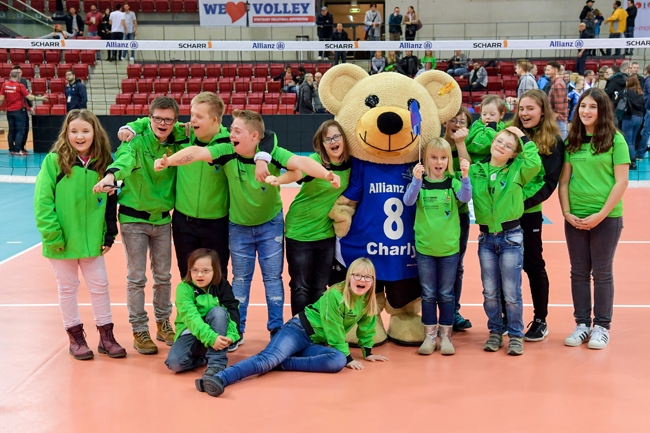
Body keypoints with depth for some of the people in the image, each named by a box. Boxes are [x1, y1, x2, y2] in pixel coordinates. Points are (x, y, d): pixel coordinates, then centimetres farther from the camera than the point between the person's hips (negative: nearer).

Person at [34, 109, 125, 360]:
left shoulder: (103, 163, 2)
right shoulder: (54, 161, -8)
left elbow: (111, 201, 8)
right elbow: (42, 200, -11)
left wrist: (109, 235, 5)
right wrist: (53, 235, -15)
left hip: (92, 240, 3)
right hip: (63, 241, -2)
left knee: (100, 285, 9)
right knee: (68, 288, 11)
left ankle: (106, 336, 22)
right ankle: (75, 337, 25)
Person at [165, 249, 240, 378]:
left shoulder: (222, 285, -2)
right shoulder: (184, 288, -11)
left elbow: (233, 311, -11)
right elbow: (191, 317, -23)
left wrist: (231, 335, -30)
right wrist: (211, 338, -37)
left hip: (217, 332, 2)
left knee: (218, 311, -29)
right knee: (174, 362, -29)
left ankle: (217, 363, -27)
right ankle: (203, 358, 2)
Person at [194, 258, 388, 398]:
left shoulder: (368, 302, 5)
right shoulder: (335, 295, -14)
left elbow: (366, 327, 21)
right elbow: (334, 330, -13)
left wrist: (368, 352, 21)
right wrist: (348, 357, -10)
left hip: (316, 344, 5)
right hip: (299, 330, -5)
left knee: (338, 361, -30)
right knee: (268, 357, -31)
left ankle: (282, 364, -27)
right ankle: (218, 379, -49)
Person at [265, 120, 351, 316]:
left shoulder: (350, 165, -1)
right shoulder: (315, 160, -16)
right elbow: (296, 173, -36)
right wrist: (278, 179, -54)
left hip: (327, 233, 4)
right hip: (300, 231, -4)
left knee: (320, 288, 12)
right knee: (301, 287, 5)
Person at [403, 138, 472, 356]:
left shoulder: (453, 183, -1)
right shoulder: (420, 183, -2)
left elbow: (466, 197, -19)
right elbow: (408, 201, -19)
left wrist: (465, 175, -35)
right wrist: (416, 180, -35)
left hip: (449, 248, 0)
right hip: (424, 247, 0)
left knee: (446, 294, 10)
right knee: (428, 294, 9)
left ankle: (445, 336, 21)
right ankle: (430, 336, 20)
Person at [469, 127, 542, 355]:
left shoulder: (517, 170, -2)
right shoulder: (475, 170, 6)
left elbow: (534, 164, -18)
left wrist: (523, 138, -8)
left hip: (511, 237, -2)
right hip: (486, 238, 3)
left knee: (511, 292, 1)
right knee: (490, 292, 10)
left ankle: (516, 335, 15)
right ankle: (495, 332, 25)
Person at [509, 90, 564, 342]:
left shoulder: (554, 141, -1)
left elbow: (550, 182, -6)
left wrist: (526, 202, -17)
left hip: (529, 212, -3)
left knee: (533, 264, 6)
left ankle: (540, 320, 20)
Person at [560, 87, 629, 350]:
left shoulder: (615, 140, -5)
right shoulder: (571, 141, 7)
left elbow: (621, 182, -8)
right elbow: (564, 180, 7)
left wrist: (601, 214, -13)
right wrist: (566, 212, -4)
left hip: (606, 216, -4)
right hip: (575, 217, 4)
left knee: (602, 272, 5)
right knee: (579, 271, 9)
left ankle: (602, 326, 18)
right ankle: (582, 323, 21)